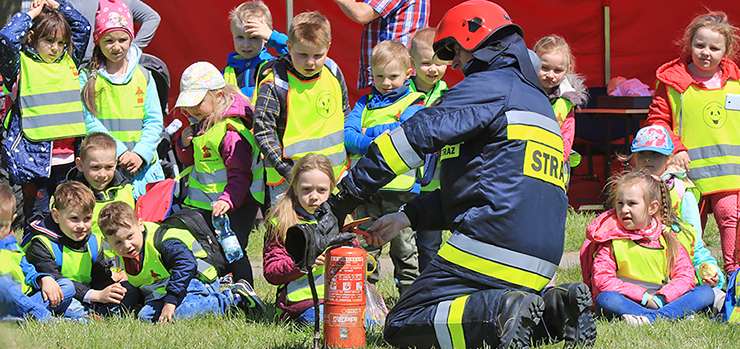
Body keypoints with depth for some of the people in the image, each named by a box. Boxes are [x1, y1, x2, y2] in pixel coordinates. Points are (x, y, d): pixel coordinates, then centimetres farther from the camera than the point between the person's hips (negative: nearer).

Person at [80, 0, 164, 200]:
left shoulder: (143, 76, 11)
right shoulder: (88, 78, 3)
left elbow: (154, 122, 8)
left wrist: (140, 153, -9)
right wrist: (120, 152, -14)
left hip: (143, 166, 2)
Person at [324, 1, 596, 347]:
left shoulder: (491, 86, -4)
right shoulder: (535, 97, 25)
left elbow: (418, 135, -12)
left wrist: (345, 195, -9)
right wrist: (407, 217, 17)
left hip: (493, 245, -9)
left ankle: (503, 311, -24)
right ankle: (552, 309, 1)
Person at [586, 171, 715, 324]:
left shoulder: (667, 237, 8)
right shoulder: (611, 238, 1)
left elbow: (685, 276, 2)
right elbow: (602, 280, -12)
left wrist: (660, 299, -17)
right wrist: (644, 296, -19)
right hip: (628, 302, -3)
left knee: (706, 292, -17)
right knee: (605, 299, -35)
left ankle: (651, 318, -39)